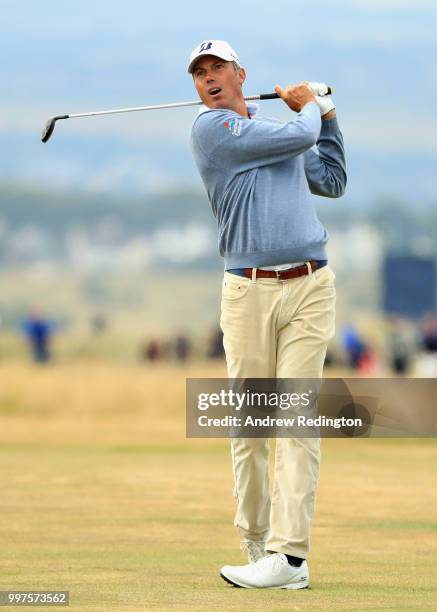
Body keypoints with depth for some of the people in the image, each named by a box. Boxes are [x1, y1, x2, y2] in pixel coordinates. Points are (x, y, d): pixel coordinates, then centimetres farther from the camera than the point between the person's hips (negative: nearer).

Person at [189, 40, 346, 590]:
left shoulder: (279, 128, 20)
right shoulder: (212, 128, -1)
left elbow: (332, 182, 34)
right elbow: (297, 138, -6)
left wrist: (327, 116, 28)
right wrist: (309, 108, 15)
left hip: (310, 287, 3)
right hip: (248, 291, -3)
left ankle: (289, 555, -13)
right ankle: (255, 540, 14)